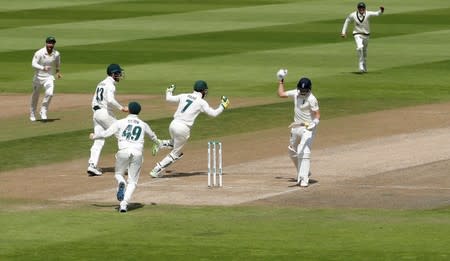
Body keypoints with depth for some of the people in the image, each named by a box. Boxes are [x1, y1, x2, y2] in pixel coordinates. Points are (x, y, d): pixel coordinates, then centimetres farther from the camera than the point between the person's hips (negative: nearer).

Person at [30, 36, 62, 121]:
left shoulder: (56, 54, -4)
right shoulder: (39, 53, -15)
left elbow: (58, 64, 17)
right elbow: (33, 64, -23)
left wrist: (58, 71, 4)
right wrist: (43, 68, -38)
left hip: (49, 77, 1)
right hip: (38, 77, -1)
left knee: (49, 93, -23)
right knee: (35, 96, 12)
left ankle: (43, 112, -5)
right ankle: (32, 114, 32)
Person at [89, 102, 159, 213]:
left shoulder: (120, 122, 6)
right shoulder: (143, 125, 16)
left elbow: (106, 133, 1)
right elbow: (152, 135, 36)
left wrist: (94, 136, 20)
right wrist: (156, 141, 60)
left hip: (123, 152, -1)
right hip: (137, 153, 1)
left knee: (119, 174, 22)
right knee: (132, 181, 8)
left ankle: (121, 183, -14)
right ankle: (124, 204, -9)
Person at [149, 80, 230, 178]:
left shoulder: (184, 96, 10)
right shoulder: (201, 102, -3)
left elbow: (168, 98, 18)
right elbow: (214, 113, -2)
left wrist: (169, 91, 40)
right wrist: (223, 106, 14)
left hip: (173, 125, 5)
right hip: (183, 128, -5)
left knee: (175, 143, 36)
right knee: (175, 153, 10)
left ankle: (161, 144, 7)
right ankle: (156, 170, 5)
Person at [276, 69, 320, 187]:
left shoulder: (311, 99, -20)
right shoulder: (296, 93, 0)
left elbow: (317, 115, -20)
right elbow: (281, 94, 15)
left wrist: (314, 123, -37)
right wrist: (281, 81, 15)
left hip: (308, 128, -8)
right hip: (296, 127, 8)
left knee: (304, 152, -19)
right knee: (292, 151, 20)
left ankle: (304, 179, -21)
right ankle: (302, 172, 37)